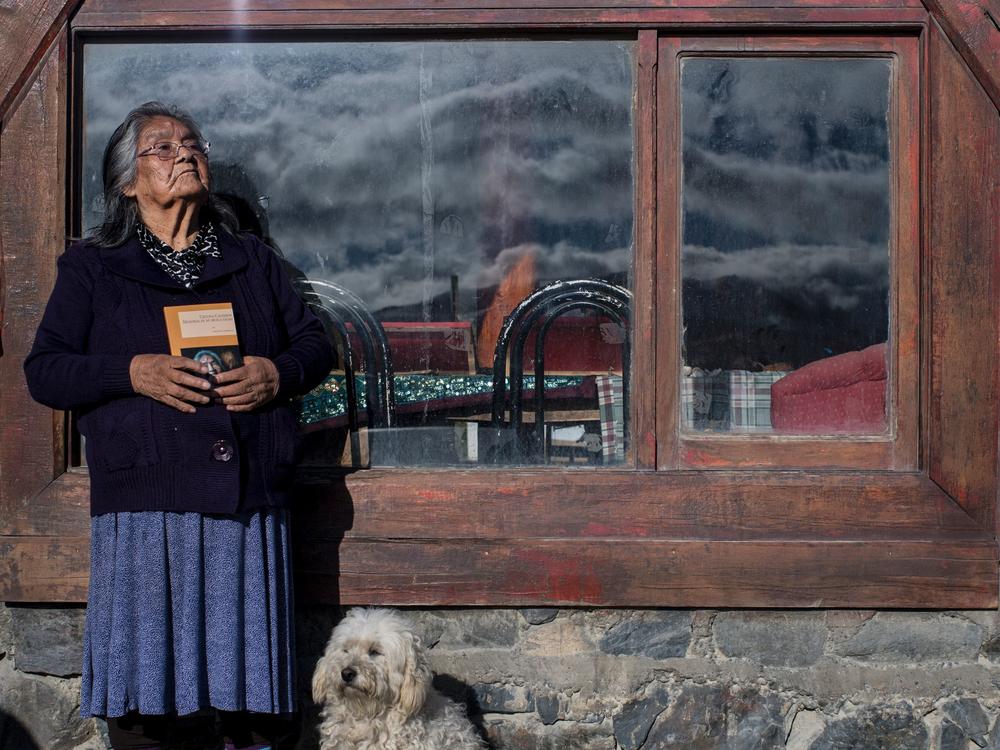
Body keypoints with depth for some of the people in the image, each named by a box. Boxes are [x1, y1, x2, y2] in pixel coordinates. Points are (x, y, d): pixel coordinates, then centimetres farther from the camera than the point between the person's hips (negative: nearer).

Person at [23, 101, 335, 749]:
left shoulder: (254, 261, 20)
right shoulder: (91, 268, 11)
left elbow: (316, 343, 19)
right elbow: (44, 373, 5)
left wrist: (277, 372, -4)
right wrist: (133, 373, -11)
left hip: (250, 505, 2)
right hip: (146, 507, -2)